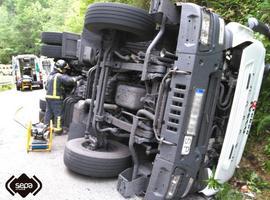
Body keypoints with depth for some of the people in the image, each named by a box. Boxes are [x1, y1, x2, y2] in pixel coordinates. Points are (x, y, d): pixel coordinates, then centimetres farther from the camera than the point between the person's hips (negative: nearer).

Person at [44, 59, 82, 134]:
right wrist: (77, 78, -12)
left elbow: (46, 87, 22)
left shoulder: (50, 75, 15)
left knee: (48, 112, 16)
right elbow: (69, 80, -26)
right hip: (56, 98, -9)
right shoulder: (60, 76, -14)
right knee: (58, 114, 0)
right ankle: (57, 129, 5)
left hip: (48, 97, 9)